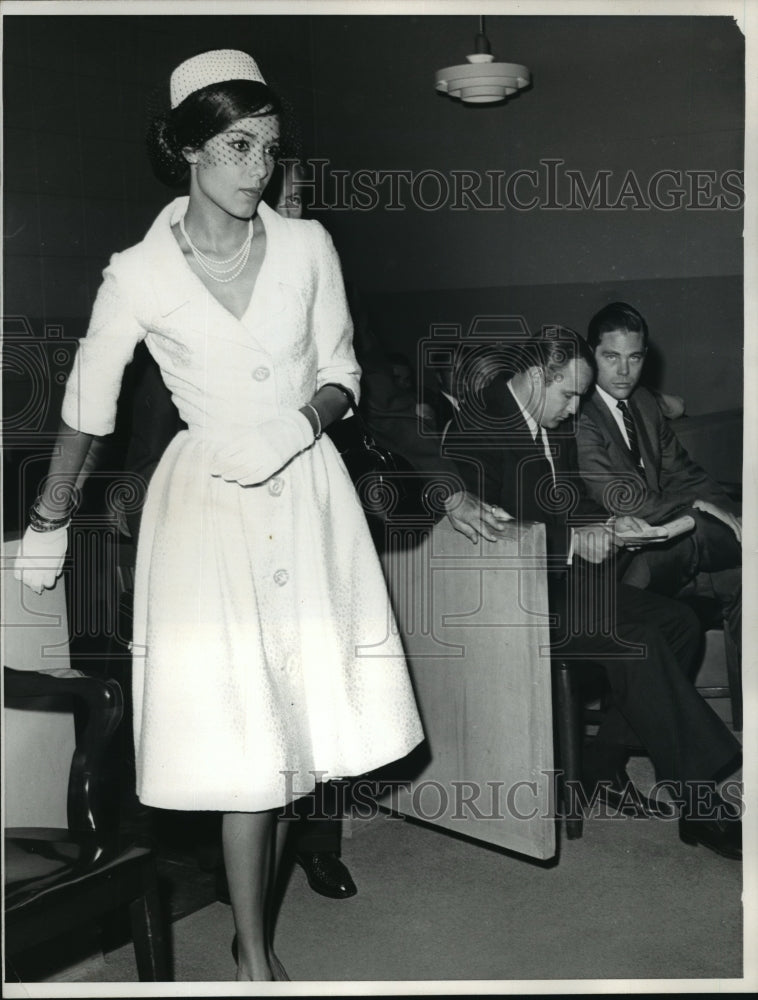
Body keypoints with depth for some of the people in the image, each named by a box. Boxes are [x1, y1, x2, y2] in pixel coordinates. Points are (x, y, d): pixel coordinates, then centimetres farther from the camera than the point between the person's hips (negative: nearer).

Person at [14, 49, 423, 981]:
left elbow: (341, 372, 8)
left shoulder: (307, 247, -3)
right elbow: (86, 406, 3)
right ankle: (255, 956, 11)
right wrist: (47, 522, 10)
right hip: (208, 501, -2)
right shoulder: (138, 275, -8)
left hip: (307, 490, 3)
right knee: (240, 735, -2)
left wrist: (300, 425, -13)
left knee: (306, 702, 8)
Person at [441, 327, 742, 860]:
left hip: (570, 577, 10)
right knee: (635, 640, -25)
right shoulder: (480, 432, -14)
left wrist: (608, 525, 3)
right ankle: (700, 805, -17)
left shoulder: (557, 427, 13)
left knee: (678, 621, -4)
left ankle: (606, 761, 2)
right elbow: (497, 538, -22)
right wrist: (573, 541, -21)